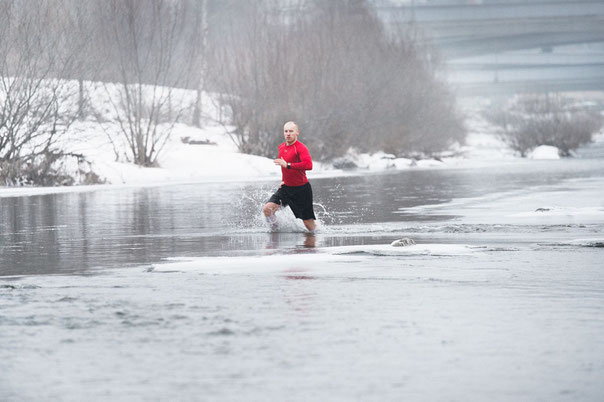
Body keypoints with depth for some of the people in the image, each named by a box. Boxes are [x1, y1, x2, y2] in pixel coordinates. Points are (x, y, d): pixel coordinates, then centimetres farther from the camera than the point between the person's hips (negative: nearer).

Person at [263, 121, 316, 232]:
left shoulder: (301, 148, -16)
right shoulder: (281, 147, 8)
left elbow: (308, 165, -34)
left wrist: (287, 165, -35)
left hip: (301, 190, -6)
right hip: (286, 188, 6)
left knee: (309, 224, -1)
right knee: (267, 209, -12)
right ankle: (276, 231, 9)